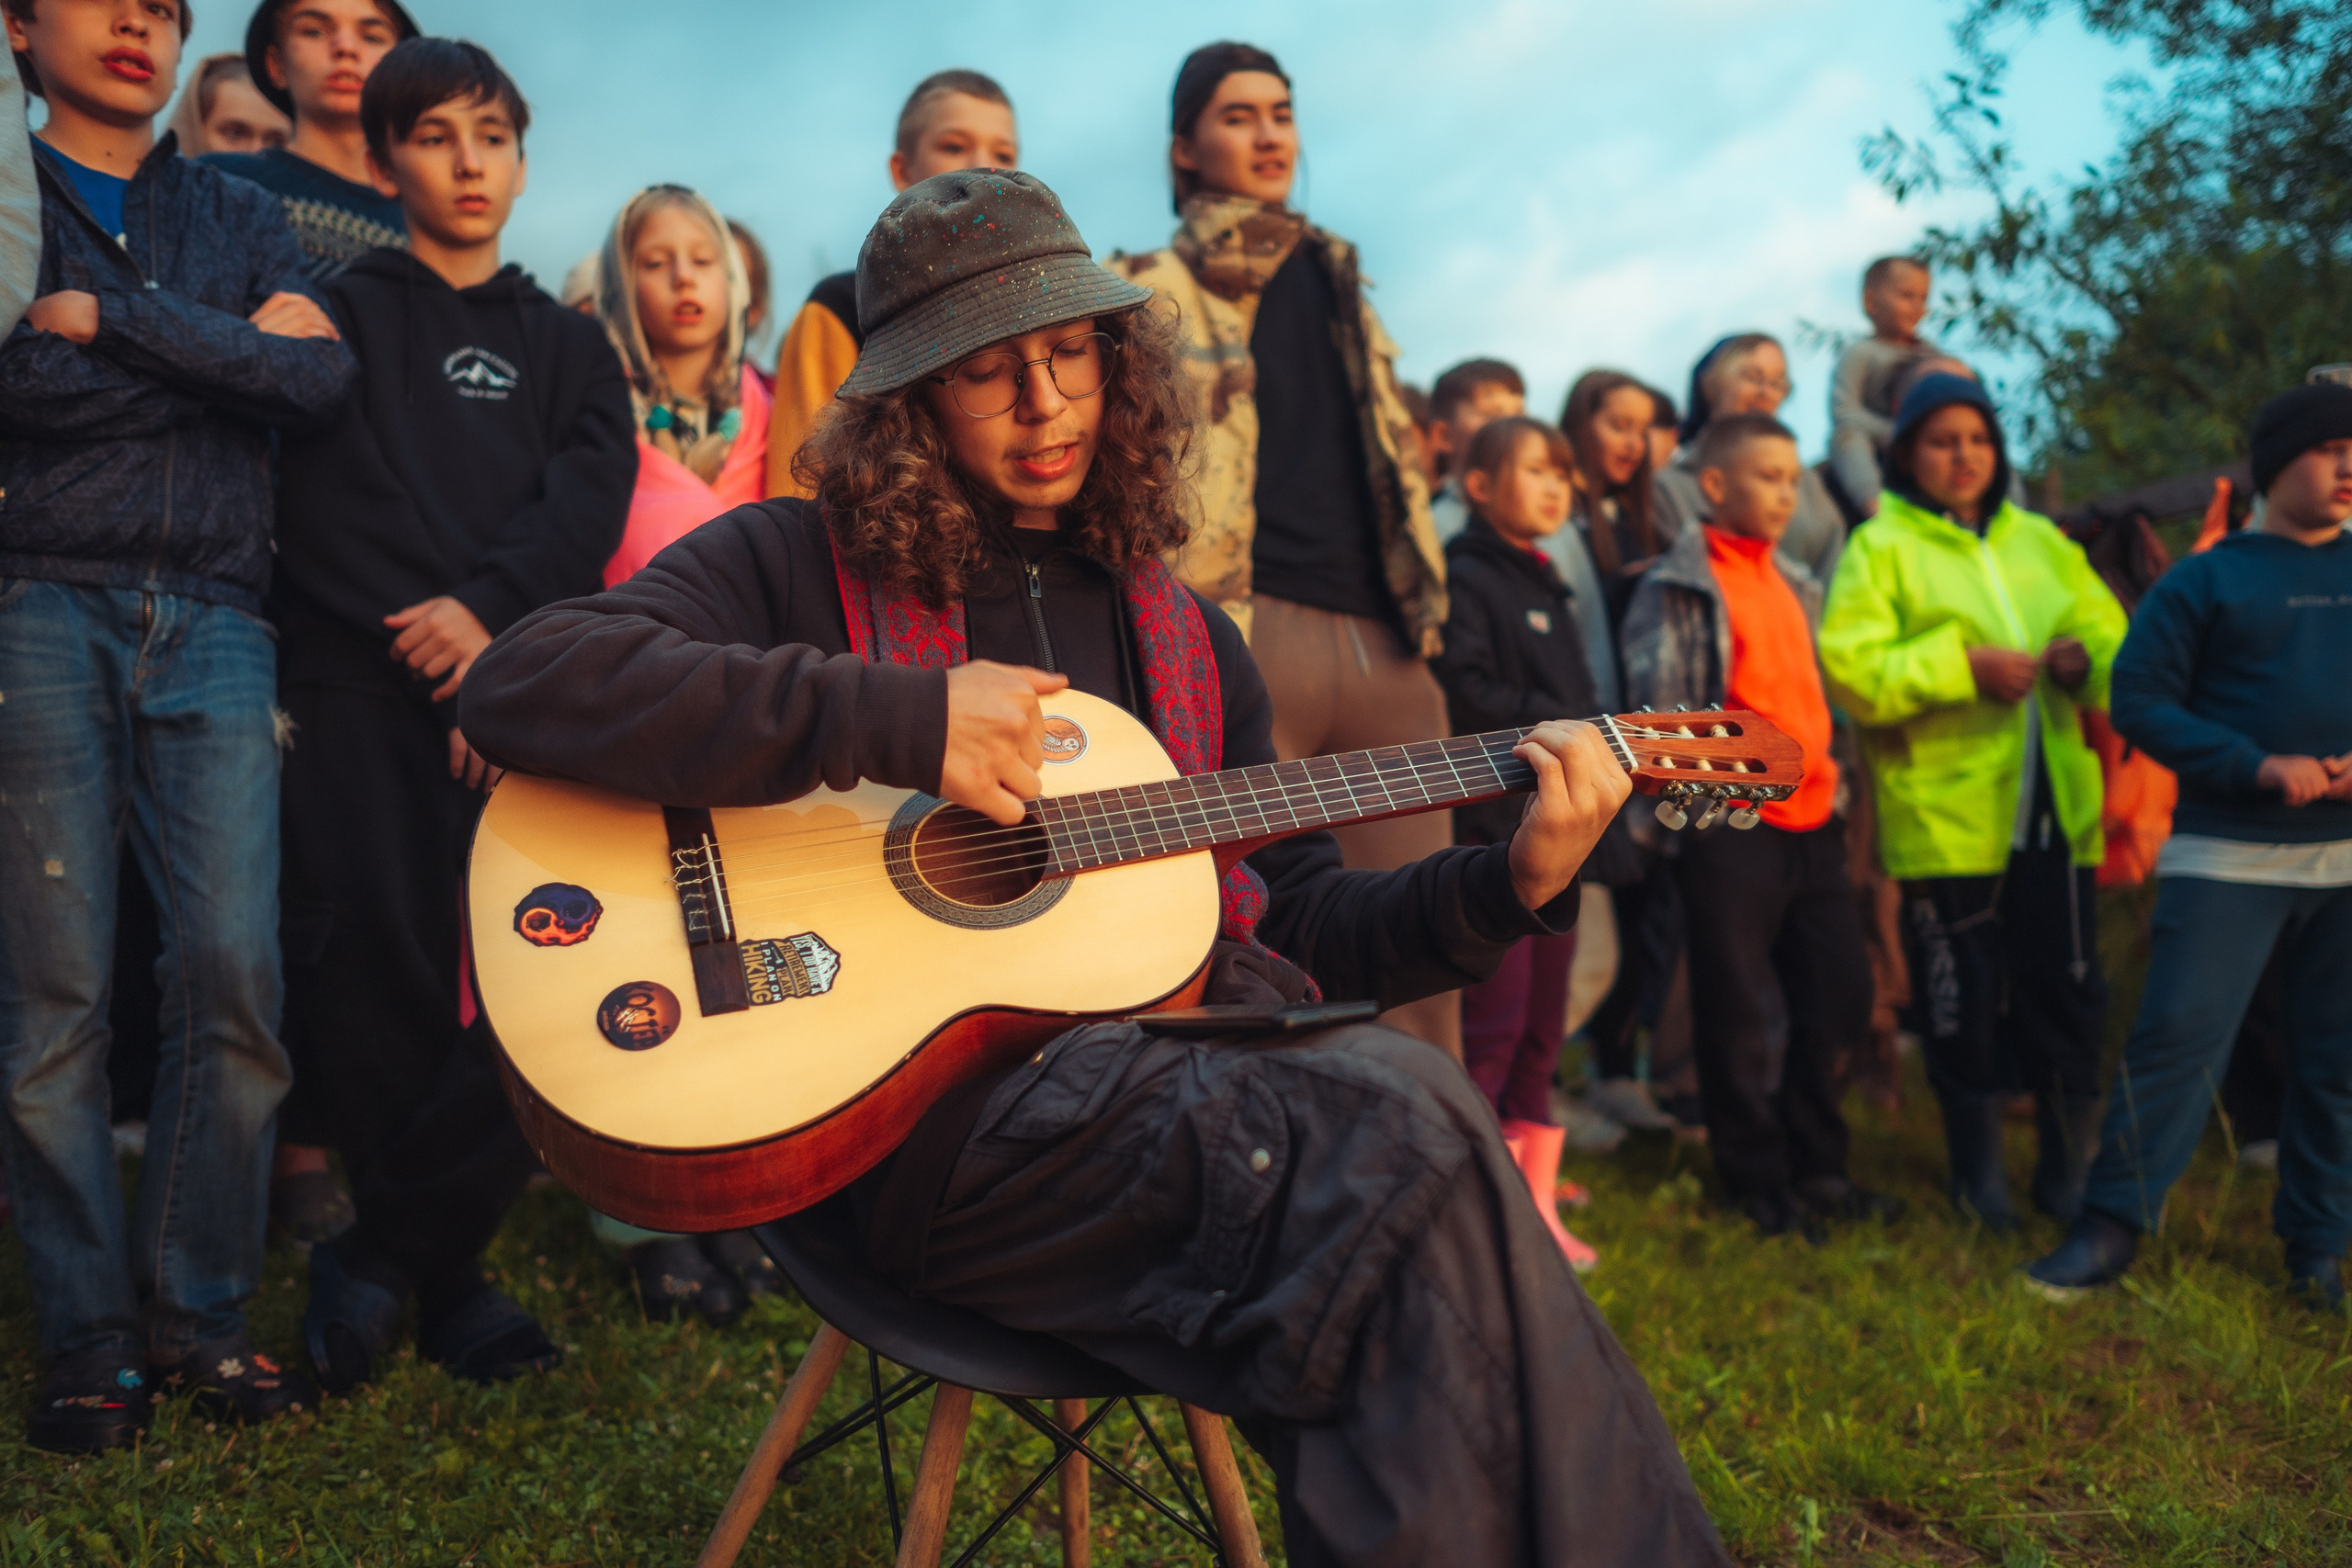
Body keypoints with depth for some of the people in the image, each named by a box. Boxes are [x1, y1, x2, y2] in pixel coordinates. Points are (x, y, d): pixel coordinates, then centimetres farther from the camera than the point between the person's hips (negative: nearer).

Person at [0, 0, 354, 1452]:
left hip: (213, 623, 2)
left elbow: (325, 379, 0)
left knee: (236, 971, -6)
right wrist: (232, 355, -4)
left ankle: (199, 1310, 6)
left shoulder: (237, 217, 19)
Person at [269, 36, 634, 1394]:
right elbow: (328, 505, 0)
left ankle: (380, 1257, 4)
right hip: (367, 693, -2)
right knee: (379, 989, -8)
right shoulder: (345, 312, 14)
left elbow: (594, 497, 4)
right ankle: (447, 1270, 8)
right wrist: (442, 656, -10)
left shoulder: (568, 343, 22)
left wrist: (486, 607, -12)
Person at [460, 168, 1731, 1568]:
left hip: (1191, 1056, 5)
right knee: (1403, 1138, -30)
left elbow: (1298, 917, 23)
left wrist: (1511, 887, 4)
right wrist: (901, 723, -14)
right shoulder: (799, 565, 7)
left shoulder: (1188, 638, 23)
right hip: (921, 1099, -4)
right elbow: (522, 683, -9)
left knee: (1394, 1084, -32)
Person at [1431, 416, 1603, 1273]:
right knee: (1495, 1022, -7)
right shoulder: (1464, 576, -7)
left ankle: (1537, 1205, 19)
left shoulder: (1547, 586, 21)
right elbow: (1463, 694, -19)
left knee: (1544, 1021, 11)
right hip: (1490, 825, -9)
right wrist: (1553, 728, -13)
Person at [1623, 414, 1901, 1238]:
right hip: (1732, 824, -7)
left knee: (1839, 992, 9)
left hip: (1812, 820, 7)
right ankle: (1758, 1178, 14)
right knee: (1741, 1013, 1)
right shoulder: (1677, 586, -5)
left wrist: (1835, 781, 18)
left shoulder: (1796, 582, 17)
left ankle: (1814, 1163, 23)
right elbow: (1659, 705, -10)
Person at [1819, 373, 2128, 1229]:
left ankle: (2067, 1169, 24)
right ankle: (1978, 1172, 23)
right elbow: (1849, 667, -13)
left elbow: (2108, 634, 13)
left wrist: (2084, 659, -9)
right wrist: (1964, 665, -20)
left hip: (2054, 806, 4)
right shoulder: (1880, 547, -1)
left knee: (2069, 991, 8)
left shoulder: (2041, 542, 13)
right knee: (1963, 999, 5)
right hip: (1945, 813, -4)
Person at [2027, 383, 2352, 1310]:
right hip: (2227, 857, -4)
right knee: (2179, 1035, -10)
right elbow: (2140, 698, -5)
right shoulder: (2209, 581, 1)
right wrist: (2261, 767, -15)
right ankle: (2113, 1225, -2)